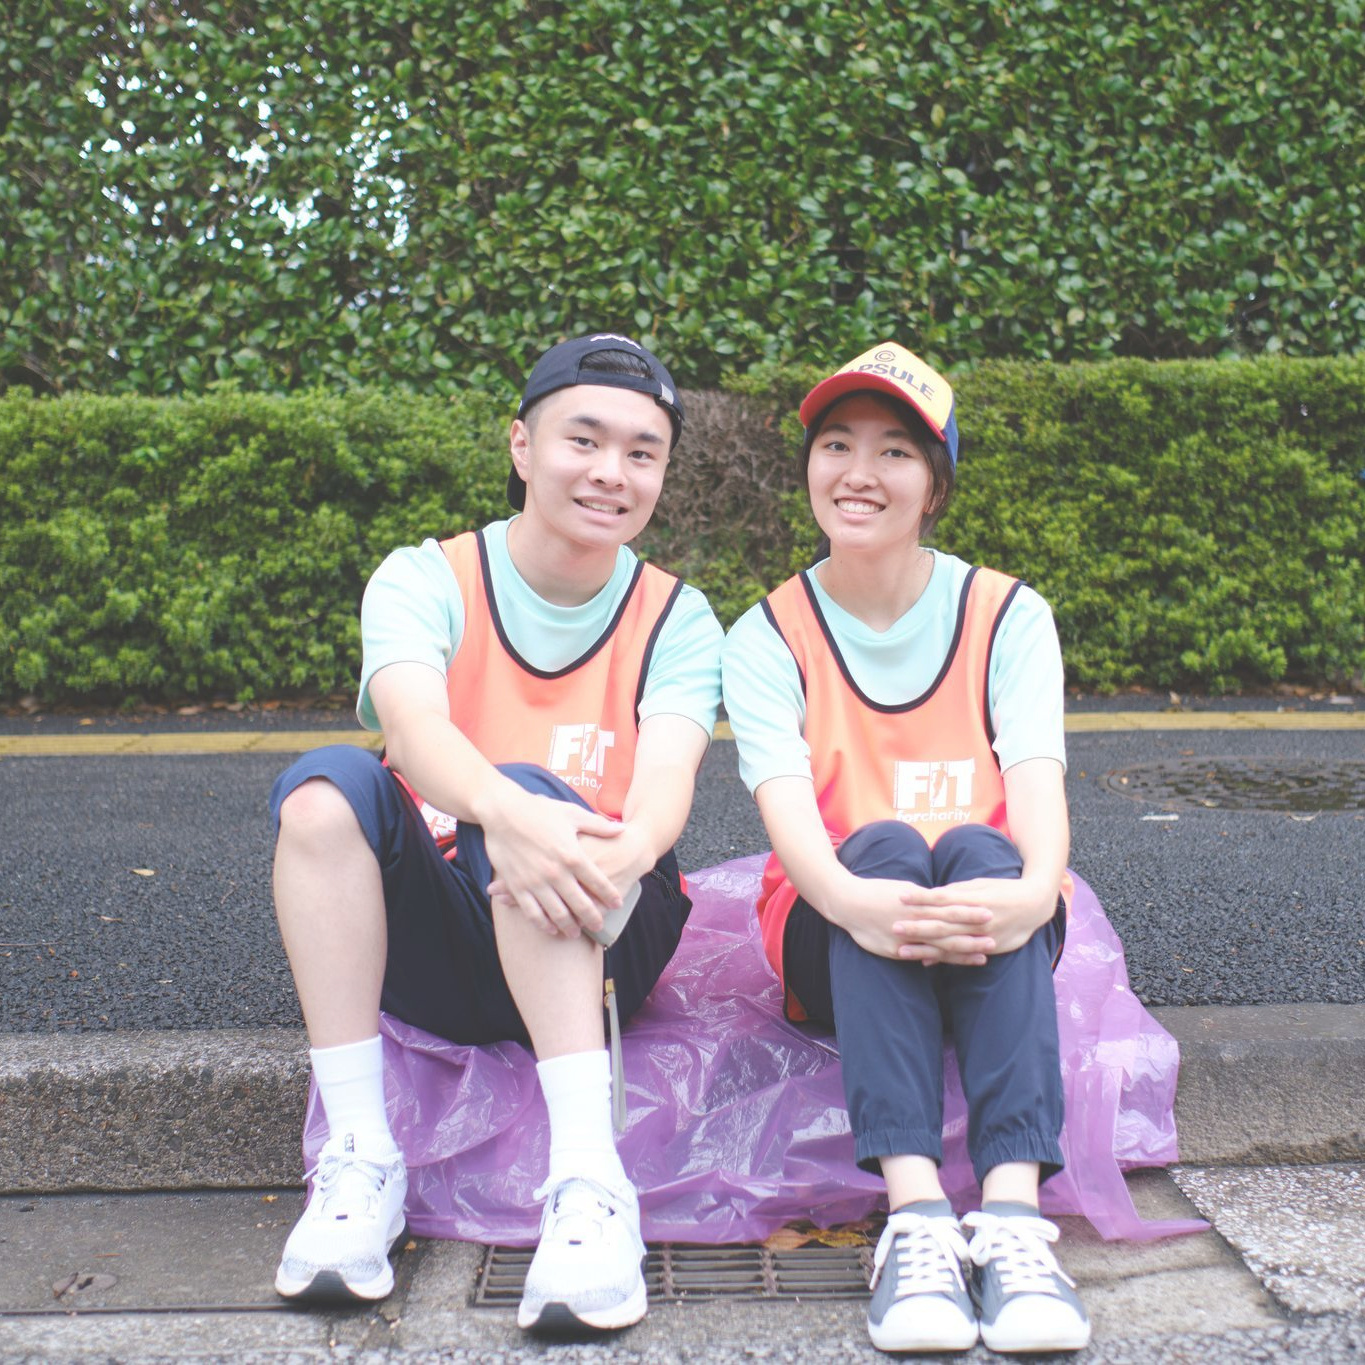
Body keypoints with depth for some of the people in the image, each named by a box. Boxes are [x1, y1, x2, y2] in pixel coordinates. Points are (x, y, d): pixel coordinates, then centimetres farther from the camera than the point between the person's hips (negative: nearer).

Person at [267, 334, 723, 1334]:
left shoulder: (677, 622, 3)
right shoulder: (424, 579, 0)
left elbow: (667, 772, -17)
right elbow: (415, 722, -22)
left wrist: (625, 852, -42)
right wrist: (505, 815, -44)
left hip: (601, 946, -1)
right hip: (426, 940, 1)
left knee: (529, 793, -31)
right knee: (328, 785, -26)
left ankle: (588, 1181, -39)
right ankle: (360, 1160, -27)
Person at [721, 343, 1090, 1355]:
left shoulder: (1008, 617, 3)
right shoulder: (768, 639, 2)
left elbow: (1039, 783, -13)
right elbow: (787, 806, -16)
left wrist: (1034, 891, -37)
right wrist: (851, 898, -39)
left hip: (988, 936, 1)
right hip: (837, 941, 0)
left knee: (980, 848, -32)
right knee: (885, 840, -32)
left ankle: (1013, 1216, -46)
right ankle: (916, 1217, -46)